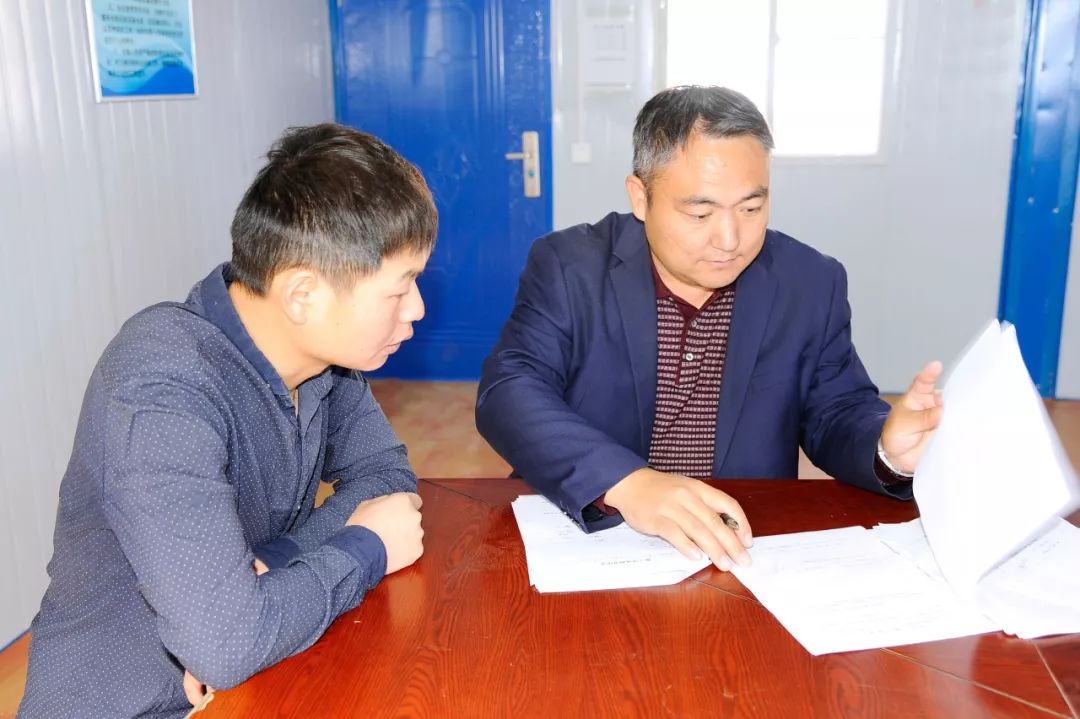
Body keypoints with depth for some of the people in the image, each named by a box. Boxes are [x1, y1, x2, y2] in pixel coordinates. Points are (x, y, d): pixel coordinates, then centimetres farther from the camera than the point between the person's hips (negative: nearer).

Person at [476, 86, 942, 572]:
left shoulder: (812, 284, 0)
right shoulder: (567, 267, -7)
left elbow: (836, 417, 5)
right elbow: (508, 393, -16)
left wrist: (888, 447, -19)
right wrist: (624, 482, -31)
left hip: (746, 553, 3)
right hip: (586, 540, -2)